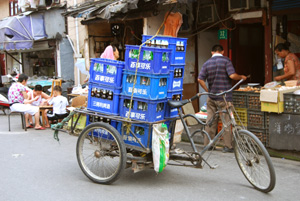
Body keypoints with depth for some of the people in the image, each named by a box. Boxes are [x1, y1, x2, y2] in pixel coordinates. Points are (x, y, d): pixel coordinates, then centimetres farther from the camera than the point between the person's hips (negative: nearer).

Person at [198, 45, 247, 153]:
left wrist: (208, 90, 8)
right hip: (225, 97, -4)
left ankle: (207, 144, 17)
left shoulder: (207, 63, 7)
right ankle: (228, 146, 5)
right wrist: (241, 77, 2)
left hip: (212, 97, 4)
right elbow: (232, 75, -16)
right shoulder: (226, 60, -6)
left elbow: (200, 79, 0)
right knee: (227, 122, 2)